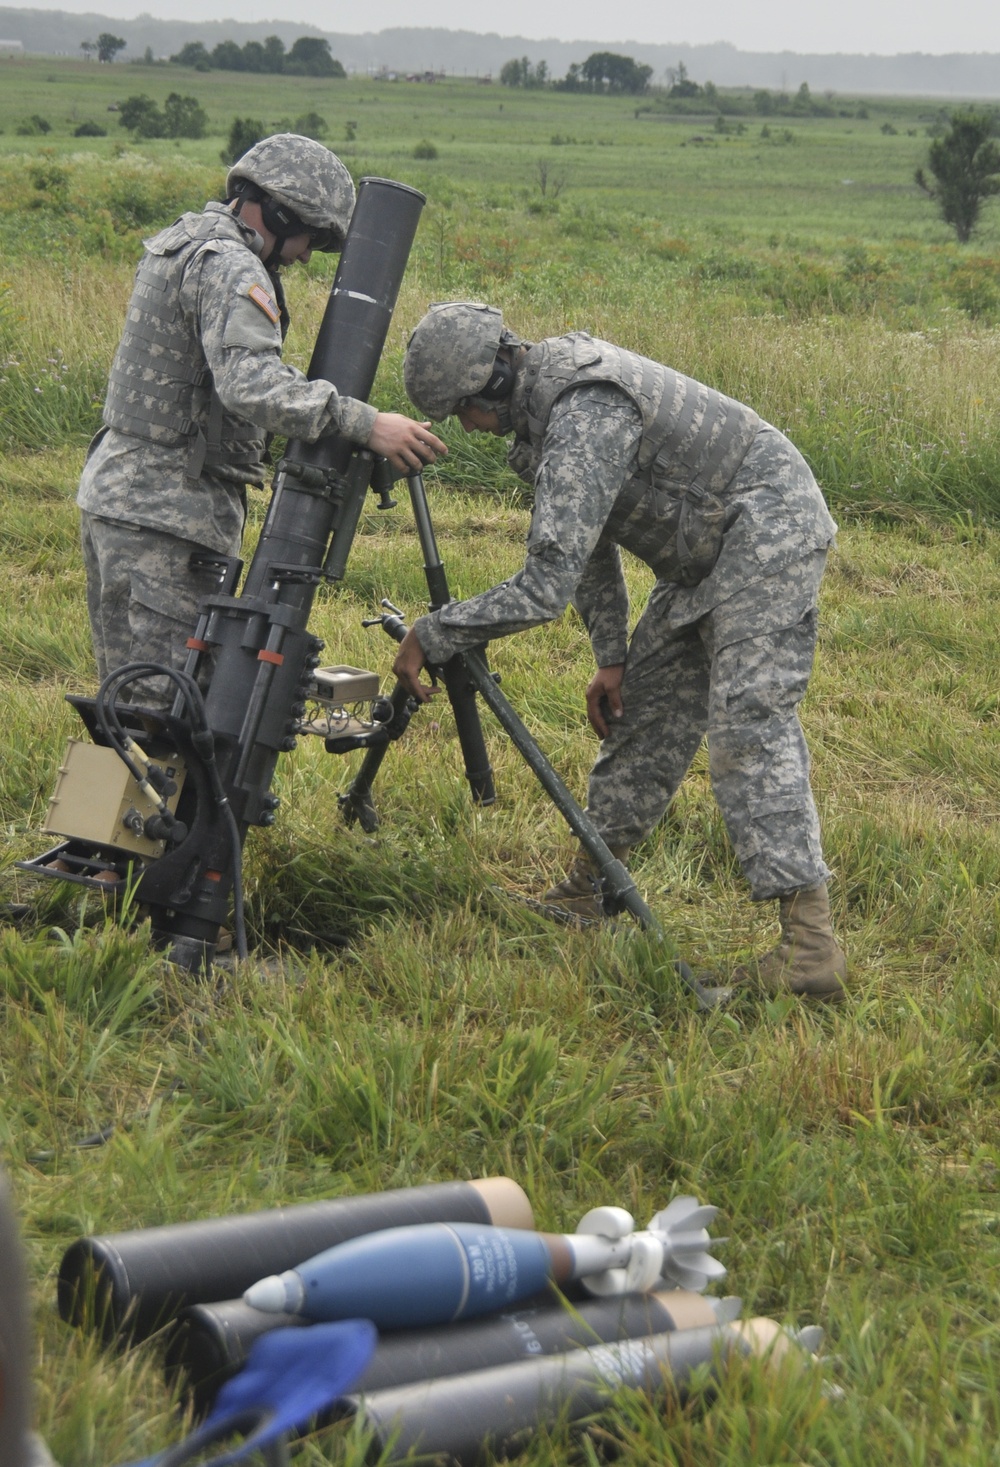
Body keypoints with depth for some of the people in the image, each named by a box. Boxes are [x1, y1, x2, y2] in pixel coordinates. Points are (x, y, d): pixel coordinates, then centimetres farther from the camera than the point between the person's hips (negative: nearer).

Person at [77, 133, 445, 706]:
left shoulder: (180, 241, 16)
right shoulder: (230, 266, -16)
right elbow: (250, 385, -31)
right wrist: (365, 424, -36)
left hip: (116, 491, 10)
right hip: (165, 515, -10)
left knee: (131, 697, 15)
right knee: (166, 701, -9)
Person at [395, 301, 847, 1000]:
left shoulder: (585, 416, -29)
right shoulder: (547, 392, 3)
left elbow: (546, 584, -31)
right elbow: (585, 536, 13)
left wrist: (433, 635, -22)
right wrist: (610, 656, 11)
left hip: (769, 528, -10)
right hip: (710, 547, 10)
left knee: (750, 723, -19)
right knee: (647, 708, 14)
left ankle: (810, 944, -24)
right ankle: (589, 889, 25)